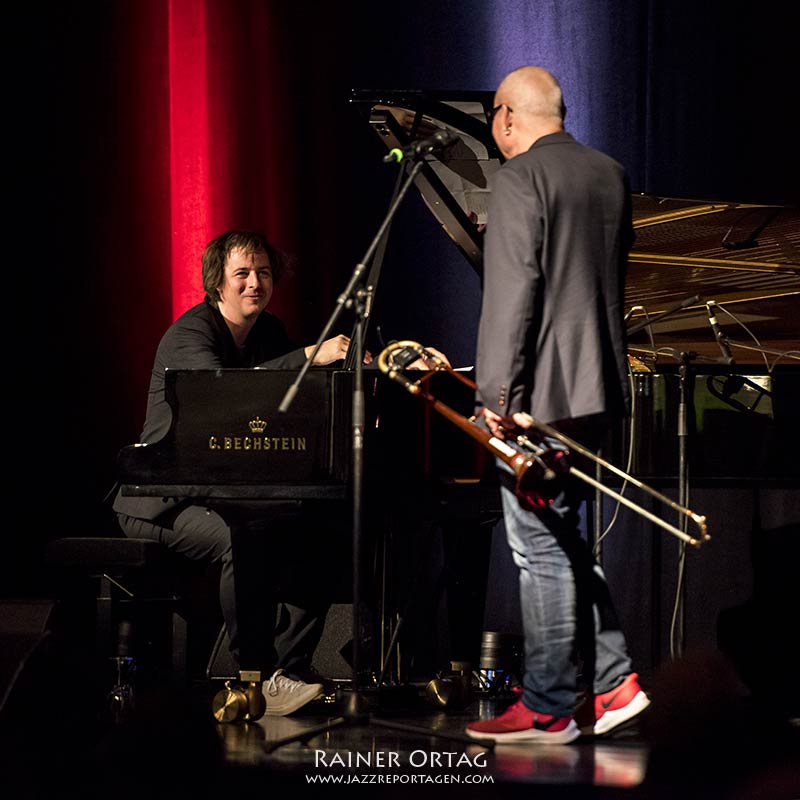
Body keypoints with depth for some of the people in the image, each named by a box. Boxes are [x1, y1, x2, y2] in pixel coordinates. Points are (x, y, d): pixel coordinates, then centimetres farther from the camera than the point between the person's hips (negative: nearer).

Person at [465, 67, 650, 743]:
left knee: (541, 548, -3)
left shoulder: (520, 177, -12)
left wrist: (499, 395, -18)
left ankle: (549, 709, 1)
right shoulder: (610, 174, 13)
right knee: (562, 537, 17)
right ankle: (612, 680, 15)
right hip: (596, 385, 9)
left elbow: (511, 291, -18)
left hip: (540, 394, -9)